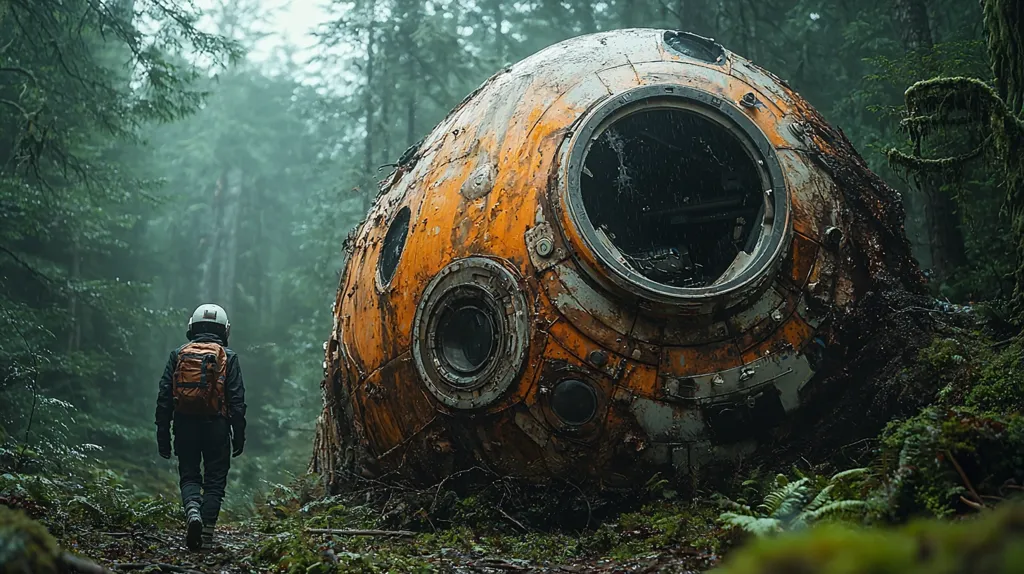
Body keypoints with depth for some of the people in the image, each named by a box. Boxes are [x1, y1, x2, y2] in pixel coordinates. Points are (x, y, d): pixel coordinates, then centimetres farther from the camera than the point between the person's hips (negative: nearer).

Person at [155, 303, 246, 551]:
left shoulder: (178, 354, 6)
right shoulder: (228, 357, 0)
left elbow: (164, 398, 3)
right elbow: (237, 401, -4)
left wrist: (162, 434, 7)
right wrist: (239, 435, 1)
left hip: (185, 425, 2)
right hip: (216, 426, -1)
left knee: (189, 475, 14)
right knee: (214, 480, 8)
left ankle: (192, 510, -14)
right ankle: (206, 537, 5)